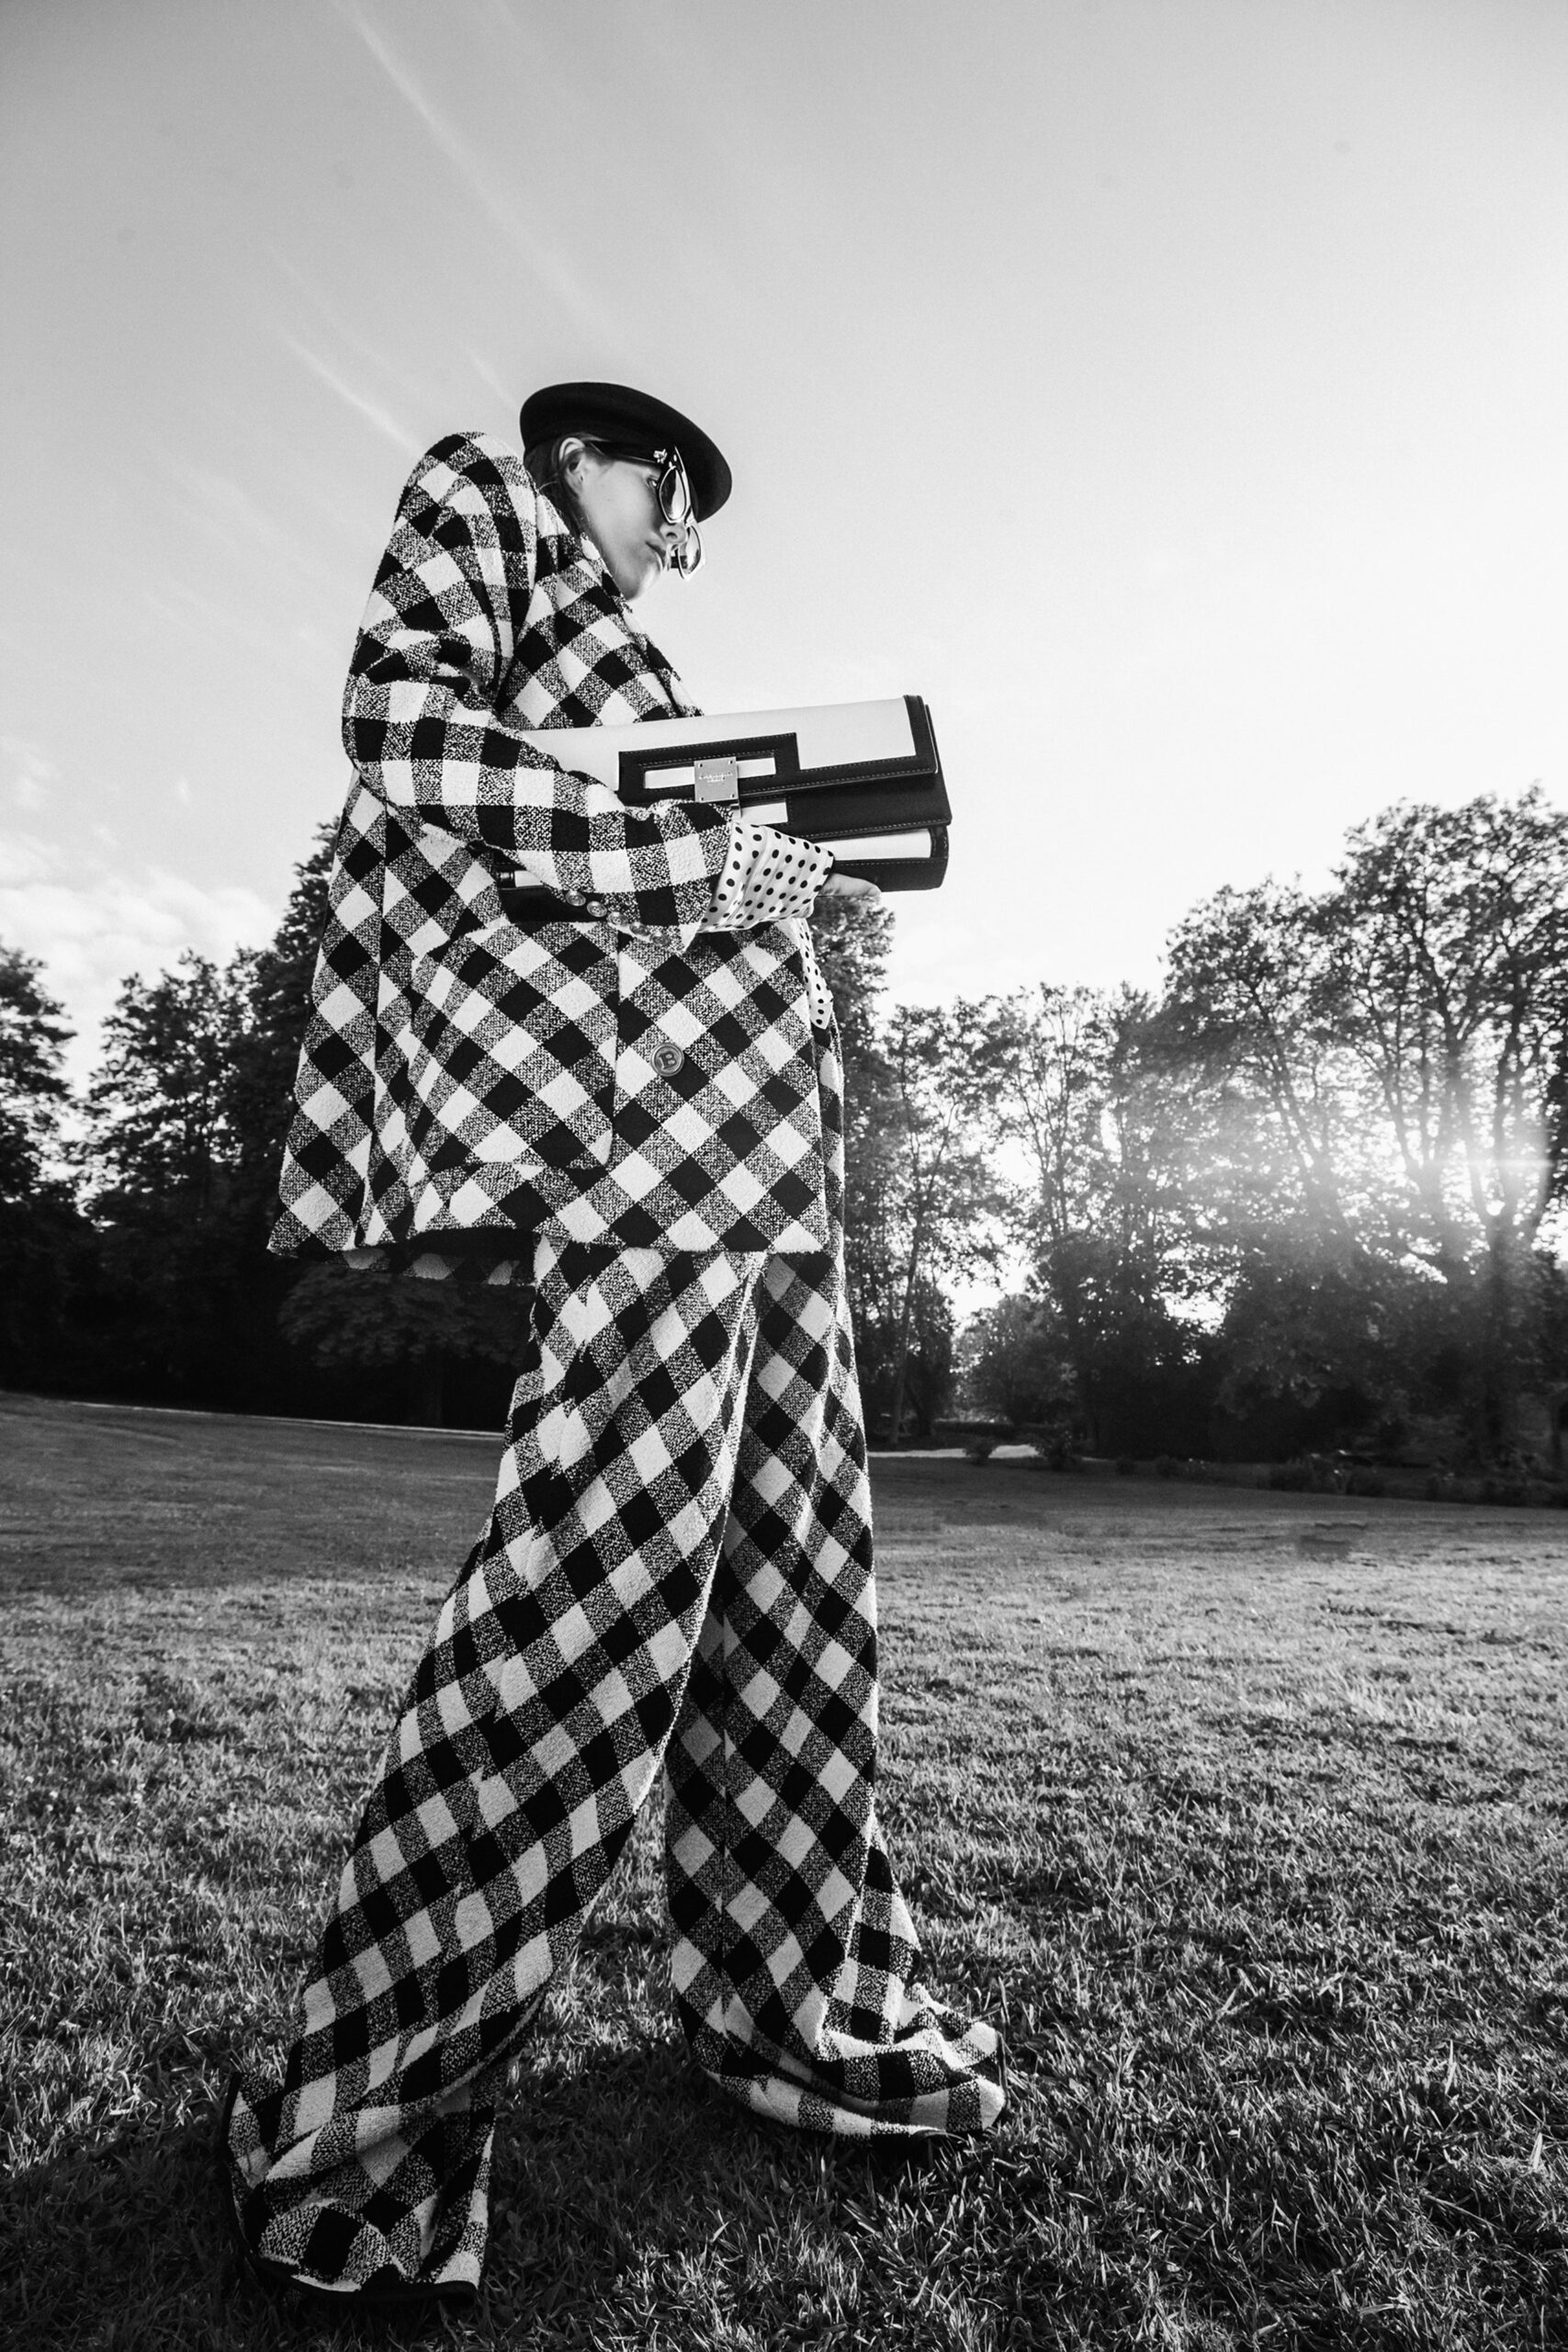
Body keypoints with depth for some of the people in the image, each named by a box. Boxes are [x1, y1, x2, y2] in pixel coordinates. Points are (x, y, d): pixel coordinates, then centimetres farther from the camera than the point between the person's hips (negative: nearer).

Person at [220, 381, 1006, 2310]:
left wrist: (787, 852, 15)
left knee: (794, 1568, 8)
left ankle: (802, 1999, 22)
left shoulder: (609, 646, 36)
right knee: (598, 1577, -15)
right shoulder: (479, 502, 15)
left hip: (757, 1105, 10)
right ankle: (350, 2129, 1)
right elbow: (411, 748, -6)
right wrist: (708, 863, -8)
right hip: (632, 1088, -9)